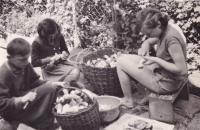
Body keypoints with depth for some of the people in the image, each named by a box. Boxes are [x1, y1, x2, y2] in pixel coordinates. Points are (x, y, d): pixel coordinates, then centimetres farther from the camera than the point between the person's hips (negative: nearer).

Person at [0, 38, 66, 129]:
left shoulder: (25, 65, -3)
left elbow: (35, 82, 7)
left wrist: (53, 84, -7)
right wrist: (22, 99, -38)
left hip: (24, 98, 8)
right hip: (12, 109, -8)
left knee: (52, 87, -6)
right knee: (49, 89, -21)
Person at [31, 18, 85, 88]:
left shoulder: (59, 36, -1)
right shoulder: (37, 43, -13)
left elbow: (66, 51, 14)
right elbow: (34, 62, -15)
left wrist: (64, 54, -10)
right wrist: (51, 59, -19)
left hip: (61, 63, 5)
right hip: (49, 69, -5)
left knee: (78, 73, -23)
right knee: (75, 73, -26)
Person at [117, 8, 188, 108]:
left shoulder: (171, 38, -28)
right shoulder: (164, 29, -2)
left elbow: (181, 69, -28)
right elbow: (148, 42, 14)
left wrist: (156, 60, -24)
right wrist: (145, 48, -9)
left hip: (166, 83, -9)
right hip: (162, 72, 10)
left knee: (121, 62, -6)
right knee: (123, 57, 20)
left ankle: (128, 100, 12)